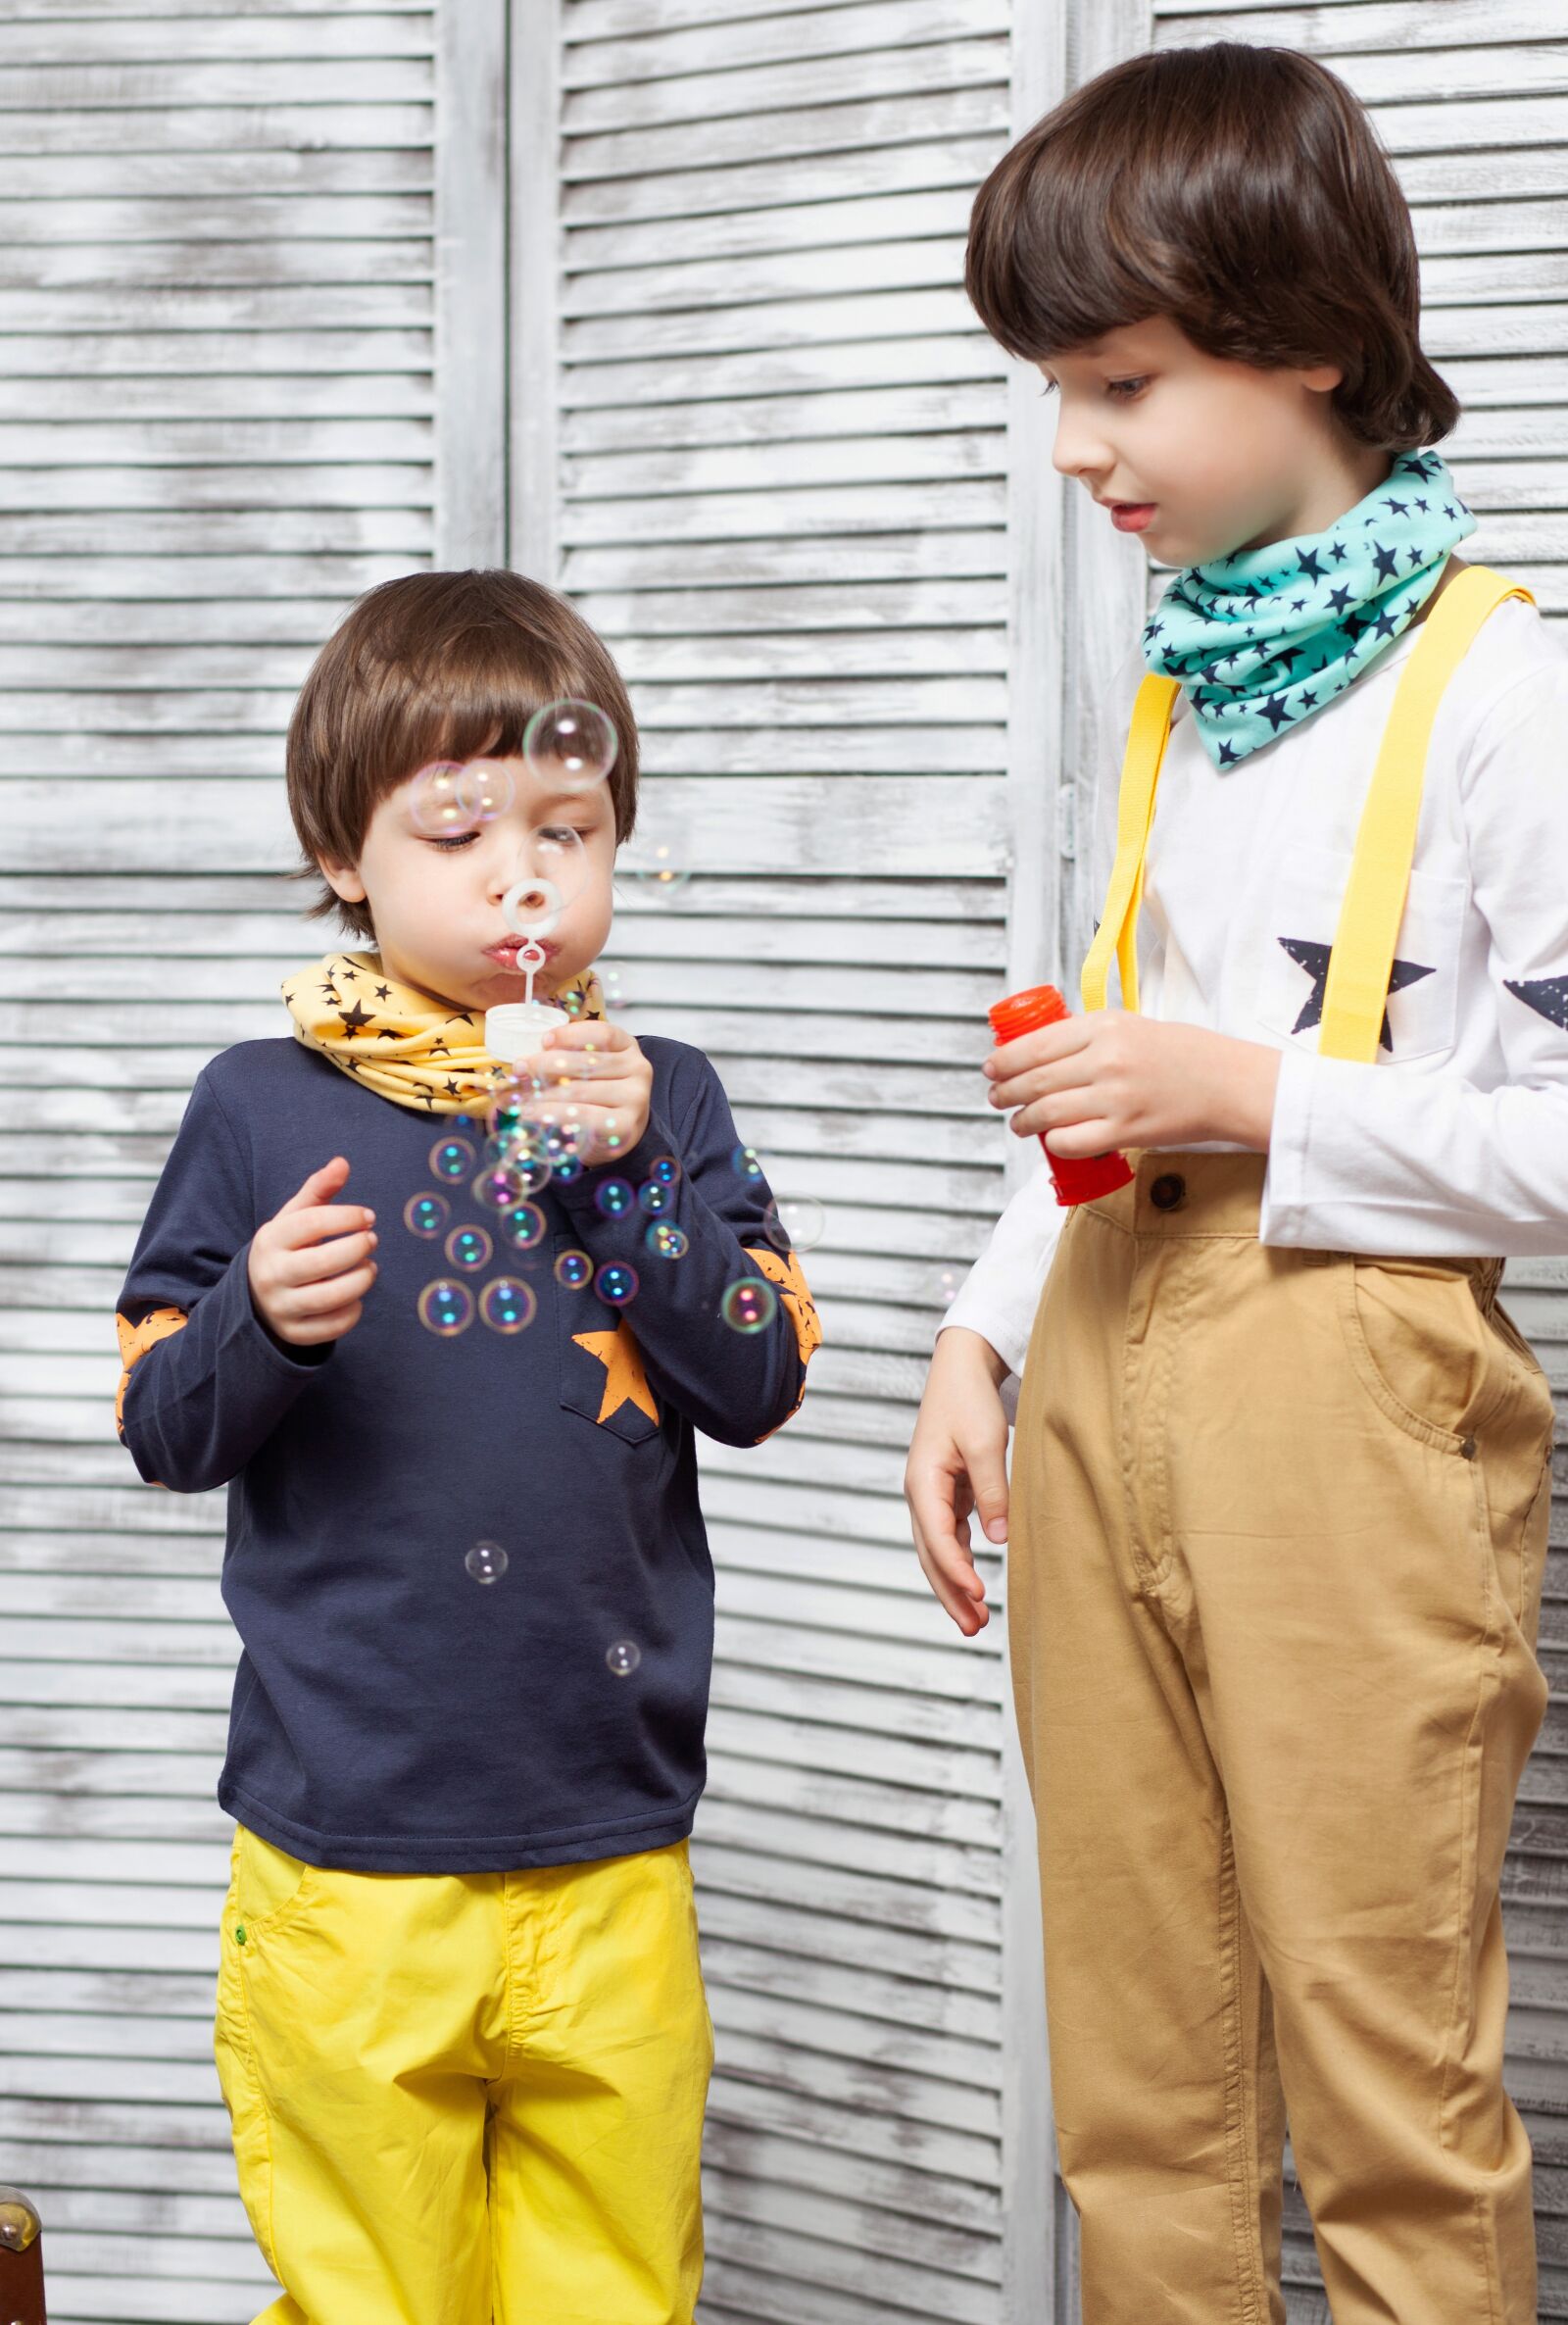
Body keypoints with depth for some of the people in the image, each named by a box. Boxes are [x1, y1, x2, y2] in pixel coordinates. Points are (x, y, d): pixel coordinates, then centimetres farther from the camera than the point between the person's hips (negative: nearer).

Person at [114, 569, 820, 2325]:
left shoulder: (658, 1097, 6)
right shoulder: (264, 1107, 0)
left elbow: (758, 1386, -2)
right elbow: (162, 1432, 1)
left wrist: (630, 1172, -14)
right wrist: (263, 1322, -20)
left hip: (609, 1847, 2)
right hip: (346, 1853, -2)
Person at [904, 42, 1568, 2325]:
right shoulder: (1168, 685, 15)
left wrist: (1254, 1095, -16)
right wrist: (983, 1341, 12)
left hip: (1342, 1391, -7)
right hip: (1108, 1381, 7)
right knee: (1135, 2091, 13)